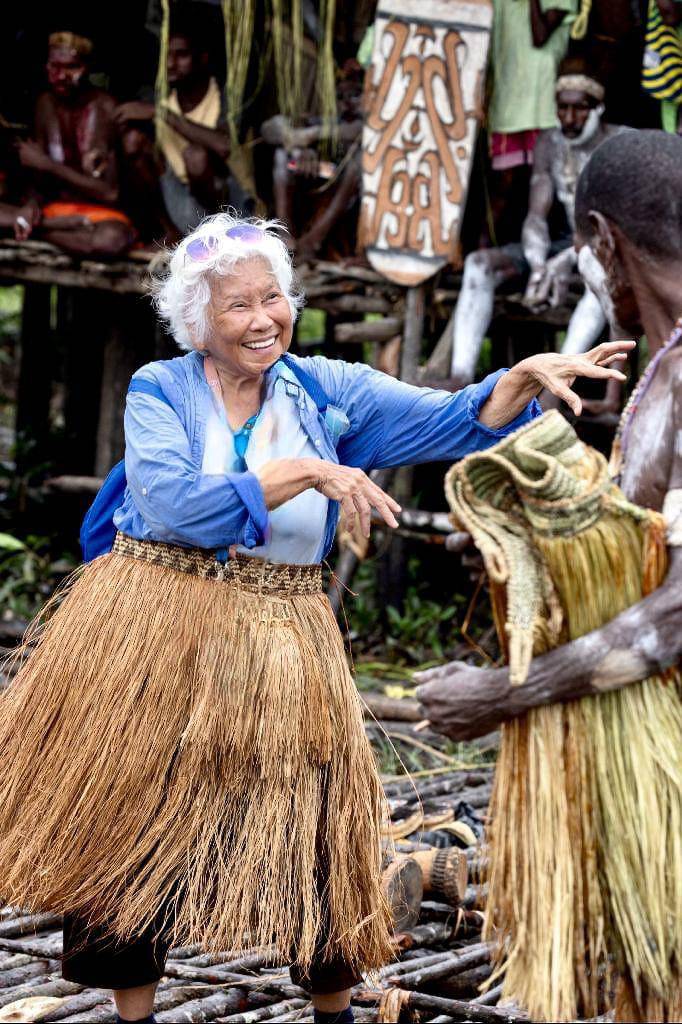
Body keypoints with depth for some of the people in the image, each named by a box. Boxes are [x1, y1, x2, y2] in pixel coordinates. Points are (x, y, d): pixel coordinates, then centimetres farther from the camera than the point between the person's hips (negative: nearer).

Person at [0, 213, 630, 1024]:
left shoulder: (326, 392, 5)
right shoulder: (159, 392, -4)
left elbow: (449, 422, -4)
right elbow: (178, 508, -20)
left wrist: (524, 378, -22)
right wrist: (304, 472, -21)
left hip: (276, 648, 2)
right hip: (151, 641, -2)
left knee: (310, 831, 3)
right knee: (134, 830, 3)